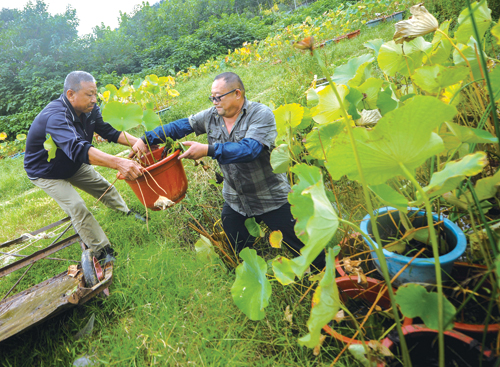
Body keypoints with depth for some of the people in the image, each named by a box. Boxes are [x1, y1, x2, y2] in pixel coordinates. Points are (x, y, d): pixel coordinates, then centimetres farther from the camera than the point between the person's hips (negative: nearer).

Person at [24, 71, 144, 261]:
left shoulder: (89, 109, -17)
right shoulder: (56, 117, -42)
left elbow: (109, 131, -12)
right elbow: (78, 149, -57)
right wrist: (118, 163, -71)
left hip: (73, 165, 7)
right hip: (46, 172, -7)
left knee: (104, 187, 12)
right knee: (77, 207, -17)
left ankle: (127, 214, 35)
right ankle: (103, 252, -7)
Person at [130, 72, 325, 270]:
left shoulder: (261, 114, -18)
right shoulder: (212, 116, -2)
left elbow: (249, 149, -32)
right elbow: (180, 126, 1)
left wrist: (208, 150, -38)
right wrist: (146, 139, -9)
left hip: (272, 199, -5)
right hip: (234, 201, 5)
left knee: (306, 250, 4)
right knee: (240, 255, 18)